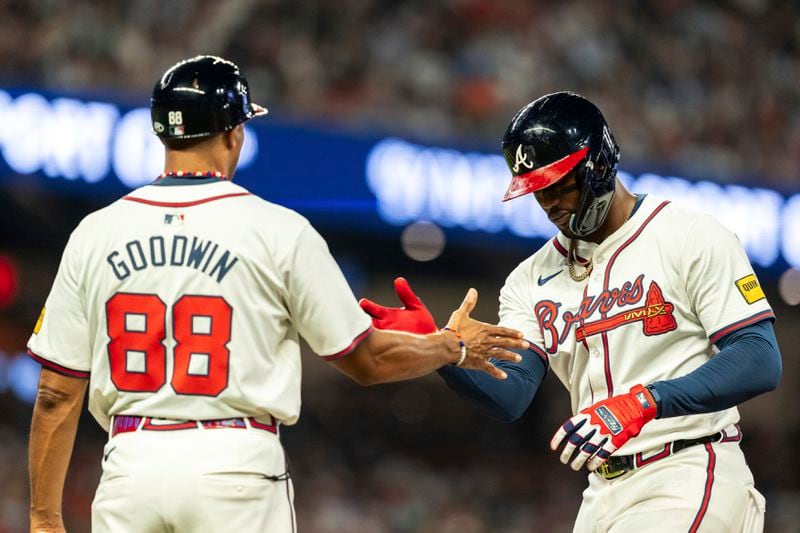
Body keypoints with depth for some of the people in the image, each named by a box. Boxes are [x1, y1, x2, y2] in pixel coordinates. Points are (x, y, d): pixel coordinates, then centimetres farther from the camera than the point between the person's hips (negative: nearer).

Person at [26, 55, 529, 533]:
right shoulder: (279, 230, -3)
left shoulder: (94, 233, 4)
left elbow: (57, 393, 3)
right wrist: (454, 347, 23)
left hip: (130, 463, 3)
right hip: (234, 466, -2)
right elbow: (368, 359, 4)